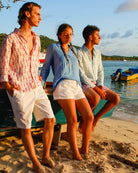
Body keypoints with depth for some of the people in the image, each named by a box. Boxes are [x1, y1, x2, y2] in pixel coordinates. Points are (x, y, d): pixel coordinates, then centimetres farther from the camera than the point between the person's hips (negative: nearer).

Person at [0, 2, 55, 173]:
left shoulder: (36, 39, 11)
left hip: (37, 88, 6)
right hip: (20, 91, -6)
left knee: (50, 120, 3)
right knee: (26, 128, 3)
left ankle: (46, 156, 23)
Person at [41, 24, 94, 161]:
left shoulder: (73, 50, 25)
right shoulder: (53, 47, 11)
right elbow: (46, 68, 12)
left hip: (76, 87, 6)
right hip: (62, 86, -5)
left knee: (89, 116, -5)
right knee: (72, 121, -14)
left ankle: (85, 149, 9)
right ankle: (75, 153, -3)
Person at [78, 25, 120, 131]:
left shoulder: (97, 53, 13)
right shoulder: (79, 53, -9)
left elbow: (100, 71, 13)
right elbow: (81, 75, -15)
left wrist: (100, 86, -5)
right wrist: (96, 89, -20)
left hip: (96, 84, 7)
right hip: (84, 84, -7)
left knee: (116, 98, -12)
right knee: (95, 98, -36)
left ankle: (96, 119, 2)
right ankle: (83, 122, -11)